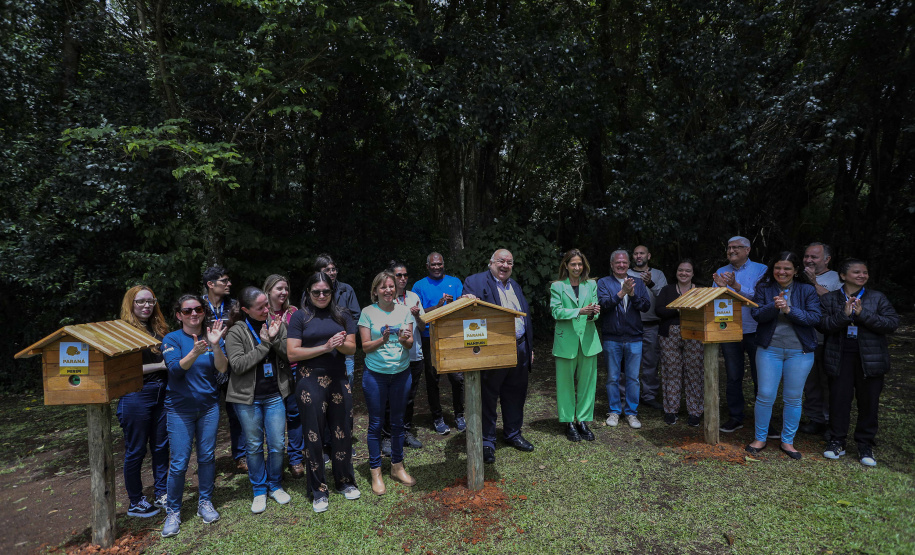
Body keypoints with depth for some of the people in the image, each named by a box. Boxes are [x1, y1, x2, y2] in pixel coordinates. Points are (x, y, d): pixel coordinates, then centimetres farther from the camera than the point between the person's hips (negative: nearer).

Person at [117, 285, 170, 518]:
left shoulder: (159, 329, 12)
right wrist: (160, 365, -16)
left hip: (161, 394, 6)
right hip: (136, 397, -6)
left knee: (161, 446, 13)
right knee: (135, 451, 7)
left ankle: (161, 494, 27)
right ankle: (135, 502, 21)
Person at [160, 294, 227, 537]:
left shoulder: (213, 337, 1)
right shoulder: (172, 339, -5)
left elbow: (222, 369, -11)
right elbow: (176, 369, -20)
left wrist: (215, 345, -27)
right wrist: (195, 352, -37)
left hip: (208, 406, 3)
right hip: (180, 408, -2)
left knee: (207, 456, 10)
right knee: (179, 462, -1)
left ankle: (205, 502, 27)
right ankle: (173, 511, 17)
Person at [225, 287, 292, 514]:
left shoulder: (277, 324, 1)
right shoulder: (236, 332, -7)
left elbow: (290, 356, -2)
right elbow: (237, 365, -15)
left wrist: (275, 339, -19)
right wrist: (263, 344, -18)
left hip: (275, 395, 2)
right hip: (247, 397, -2)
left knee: (277, 444, 6)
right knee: (254, 446, 10)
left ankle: (275, 485, 28)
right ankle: (259, 490, 28)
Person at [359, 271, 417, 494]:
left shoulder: (404, 311, 3)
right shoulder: (368, 312, -4)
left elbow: (410, 344, 2)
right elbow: (365, 346, -5)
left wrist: (404, 340, -19)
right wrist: (382, 340, -22)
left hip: (401, 373, 3)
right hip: (375, 374, -2)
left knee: (398, 421, 13)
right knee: (376, 423, 5)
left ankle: (397, 466, 29)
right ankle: (375, 472, 19)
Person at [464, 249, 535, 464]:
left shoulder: (515, 286, 18)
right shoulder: (475, 282, -4)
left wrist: (529, 348, 18)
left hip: (519, 350, 6)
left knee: (515, 396, 16)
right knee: (488, 398, 4)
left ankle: (513, 434, 35)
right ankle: (487, 442, 19)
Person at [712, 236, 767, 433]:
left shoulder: (760, 269, 0)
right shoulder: (721, 272, 9)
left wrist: (736, 286, -26)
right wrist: (720, 287, -18)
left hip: (754, 332, -2)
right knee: (733, 377, 10)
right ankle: (735, 417, 21)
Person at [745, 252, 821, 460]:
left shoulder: (807, 290, 0)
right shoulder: (764, 289, 2)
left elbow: (814, 318, -9)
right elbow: (756, 314, -9)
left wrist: (789, 310, -22)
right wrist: (774, 306, -26)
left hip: (799, 351, 0)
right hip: (769, 349, 0)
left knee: (793, 398, 8)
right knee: (765, 395, 2)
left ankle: (788, 441, 24)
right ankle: (760, 438, 19)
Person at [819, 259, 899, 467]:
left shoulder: (877, 298, 5)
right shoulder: (830, 298, 3)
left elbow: (893, 323, -6)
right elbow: (822, 324, -7)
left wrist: (863, 314, -18)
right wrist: (844, 314, -22)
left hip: (870, 358, 1)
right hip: (840, 358, -1)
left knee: (869, 401, 8)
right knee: (839, 399, 5)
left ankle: (865, 445, 22)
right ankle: (837, 441, 18)